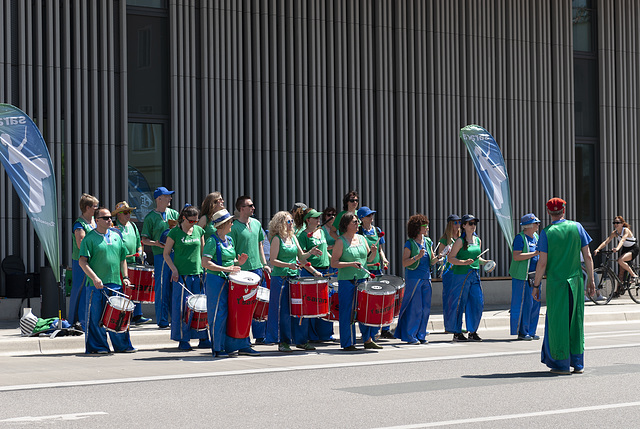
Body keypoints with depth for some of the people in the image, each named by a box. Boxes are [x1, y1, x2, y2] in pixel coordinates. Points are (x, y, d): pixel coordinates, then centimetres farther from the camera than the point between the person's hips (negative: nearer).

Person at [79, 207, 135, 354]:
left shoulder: (116, 236, 14)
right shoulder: (90, 238, -4)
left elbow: (122, 259, 21)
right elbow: (83, 261, -9)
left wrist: (125, 277, 9)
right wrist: (94, 278, -19)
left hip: (116, 283, 5)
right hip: (97, 285, -5)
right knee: (96, 316, -1)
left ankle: (122, 345, 15)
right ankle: (98, 346, 9)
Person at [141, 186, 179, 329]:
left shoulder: (174, 214, 13)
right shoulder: (150, 217, 2)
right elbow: (144, 239, 2)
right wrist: (156, 243, -16)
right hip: (161, 256, -4)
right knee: (162, 289, -3)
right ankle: (162, 321, 5)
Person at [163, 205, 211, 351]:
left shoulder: (199, 231, 9)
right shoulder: (174, 232, -3)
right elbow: (166, 254, 1)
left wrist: (204, 268, 9)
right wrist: (174, 269, -9)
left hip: (198, 274, 4)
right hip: (181, 274, -4)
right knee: (182, 307, -2)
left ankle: (203, 338, 11)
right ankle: (183, 340, 7)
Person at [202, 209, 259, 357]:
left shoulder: (229, 240, 14)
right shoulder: (213, 241, -12)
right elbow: (205, 263, -19)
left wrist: (238, 262, 2)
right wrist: (226, 269, -24)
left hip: (230, 281, 8)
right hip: (216, 281, -8)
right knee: (219, 314, -2)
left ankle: (242, 346, 15)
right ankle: (217, 349, 7)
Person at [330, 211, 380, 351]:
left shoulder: (361, 238, 12)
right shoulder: (340, 241, -6)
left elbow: (369, 258, 19)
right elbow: (334, 263, -9)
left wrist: (373, 252, -2)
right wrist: (351, 264, -20)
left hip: (363, 278, 6)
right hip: (347, 281, -6)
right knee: (348, 312, -2)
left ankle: (368, 340, 17)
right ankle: (348, 343, 6)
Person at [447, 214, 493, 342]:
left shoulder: (478, 240, 13)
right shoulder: (460, 241, -7)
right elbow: (451, 258, -10)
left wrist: (485, 262, 8)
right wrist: (464, 262, -22)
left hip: (475, 276, 6)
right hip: (461, 275, -6)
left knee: (478, 303, 3)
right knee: (459, 304, -1)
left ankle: (472, 332, 14)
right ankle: (457, 333, 8)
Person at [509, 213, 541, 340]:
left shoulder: (536, 237, 15)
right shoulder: (520, 238, -11)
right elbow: (516, 256, -21)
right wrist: (534, 253, -22)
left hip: (534, 275, 8)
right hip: (522, 276, -8)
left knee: (535, 304, 7)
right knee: (524, 304, -5)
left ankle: (531, 331, 16)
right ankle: (522, 332, 3)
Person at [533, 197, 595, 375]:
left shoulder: (547, 232, -7)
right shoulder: (577, 227, 1)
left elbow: (542, 263, -9)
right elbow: (588, 257, 1)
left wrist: (536, 285, -1)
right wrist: (591, 280, 9)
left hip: (556, 283, -3)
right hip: (576, 282, 3)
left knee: (557, 322, 4)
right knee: (576, 321, 12)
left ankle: (562, 364, 6)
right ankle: (578, 364, 16)